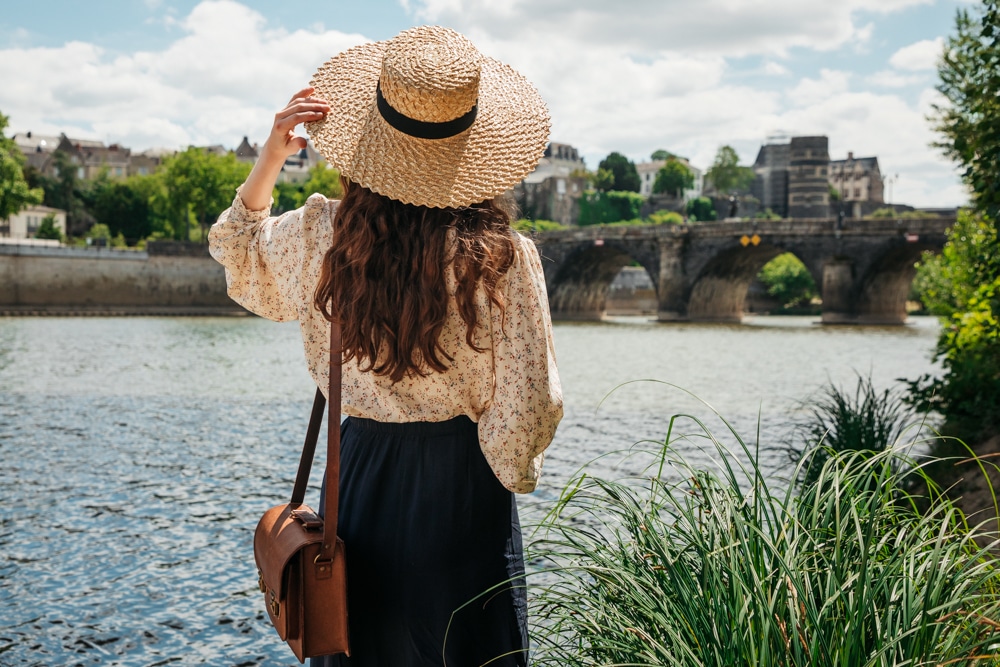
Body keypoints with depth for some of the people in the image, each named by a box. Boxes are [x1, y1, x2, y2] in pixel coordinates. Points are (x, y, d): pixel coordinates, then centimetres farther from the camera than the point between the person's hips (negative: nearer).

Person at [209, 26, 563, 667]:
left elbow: (241, 255, 15)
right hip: (462, 488, -2)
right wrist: (509, 470, 7)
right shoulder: (502, 256, -17)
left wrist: (271, 156, 8)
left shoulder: (322, 236, -9)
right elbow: (528, 408, -13)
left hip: (361, 471, 3)